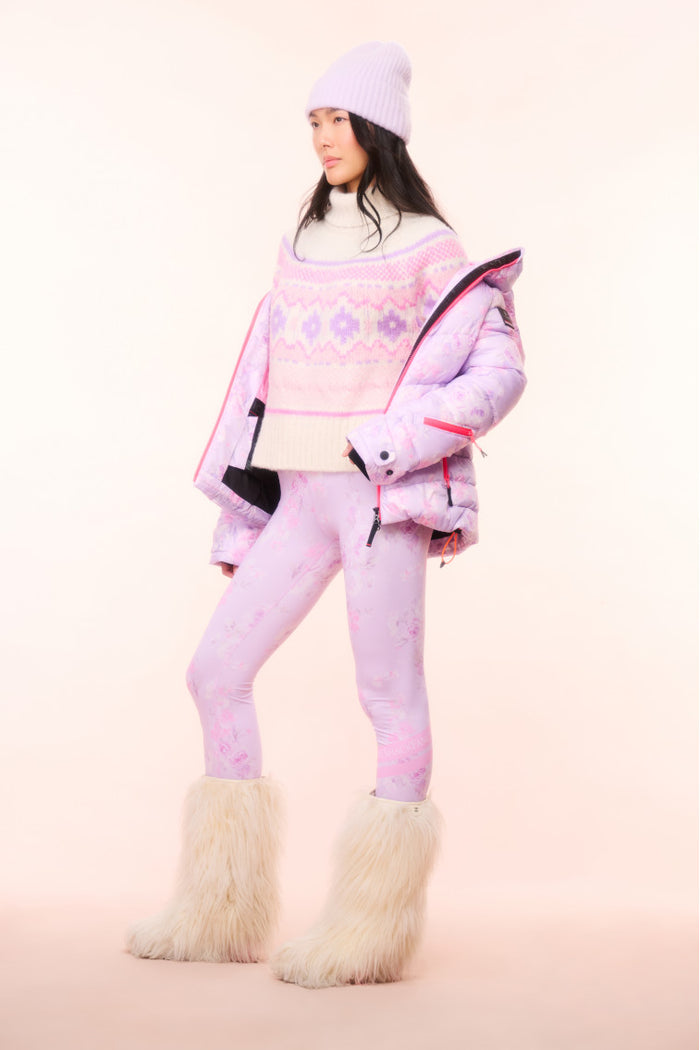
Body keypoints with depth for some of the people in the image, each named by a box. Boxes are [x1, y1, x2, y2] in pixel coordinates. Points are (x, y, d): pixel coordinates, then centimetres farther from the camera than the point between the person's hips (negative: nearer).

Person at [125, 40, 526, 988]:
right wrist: (240, 522, 14)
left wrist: (384, 446, -16)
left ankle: (374, 930, 6)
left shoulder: (429, 249, 1)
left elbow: (499, 372, -8)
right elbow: (265, 387, 17)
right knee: (216, 673, 3)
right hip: (301, 500, 7)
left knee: (391, 697, -4)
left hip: (386, 497, -6)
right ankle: (221, 915, 14)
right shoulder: (302, 247, 18)